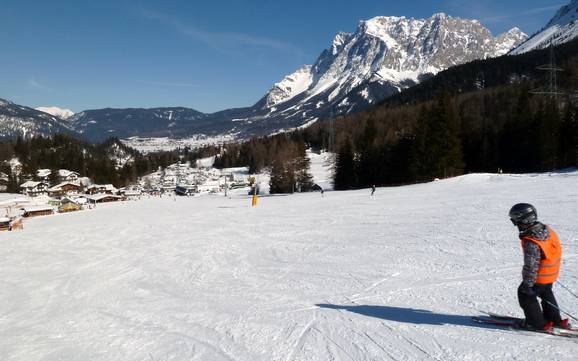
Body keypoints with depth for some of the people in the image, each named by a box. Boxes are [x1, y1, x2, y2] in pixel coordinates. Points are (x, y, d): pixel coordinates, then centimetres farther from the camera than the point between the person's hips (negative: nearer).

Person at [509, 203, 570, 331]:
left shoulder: (531, 242, -34)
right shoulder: (547, 230, -7)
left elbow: (531, 265, -29)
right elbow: (556, 248, 10)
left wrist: (527, 284, -18)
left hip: (540, 277, -8)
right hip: (552, 273, 8)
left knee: (525, 294, 11)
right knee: (546, 294, 29)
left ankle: (538, 324, 19)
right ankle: (555, 320, 42)